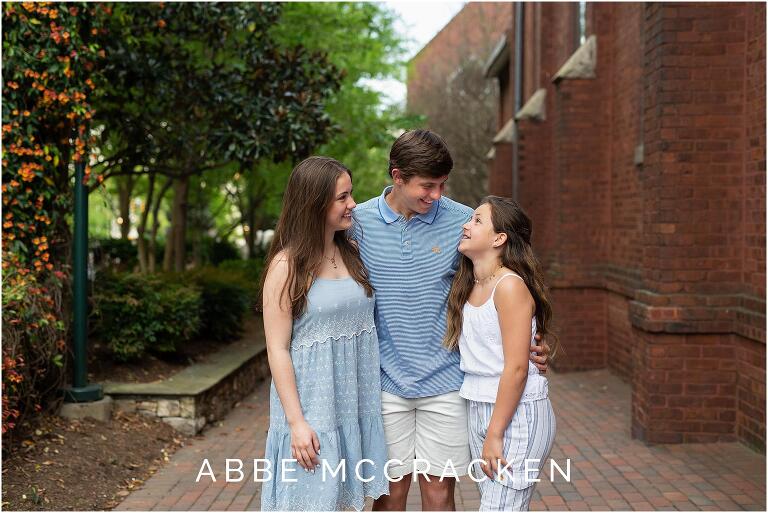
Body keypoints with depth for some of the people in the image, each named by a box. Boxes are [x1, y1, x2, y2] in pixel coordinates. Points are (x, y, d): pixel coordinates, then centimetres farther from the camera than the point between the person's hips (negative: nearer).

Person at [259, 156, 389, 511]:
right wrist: (296, 422, -14)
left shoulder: (353, 255, 7)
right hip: (310, 403, -5)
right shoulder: (287, 265, -9)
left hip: (355, 402, 5)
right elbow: (277, 350, -10)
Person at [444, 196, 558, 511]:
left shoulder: (510, 286, -15)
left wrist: (495, 434, -17)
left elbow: (516, 367, -19)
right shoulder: (469, 286, 10)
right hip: (479, 411, 8)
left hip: (517, 414, -8)